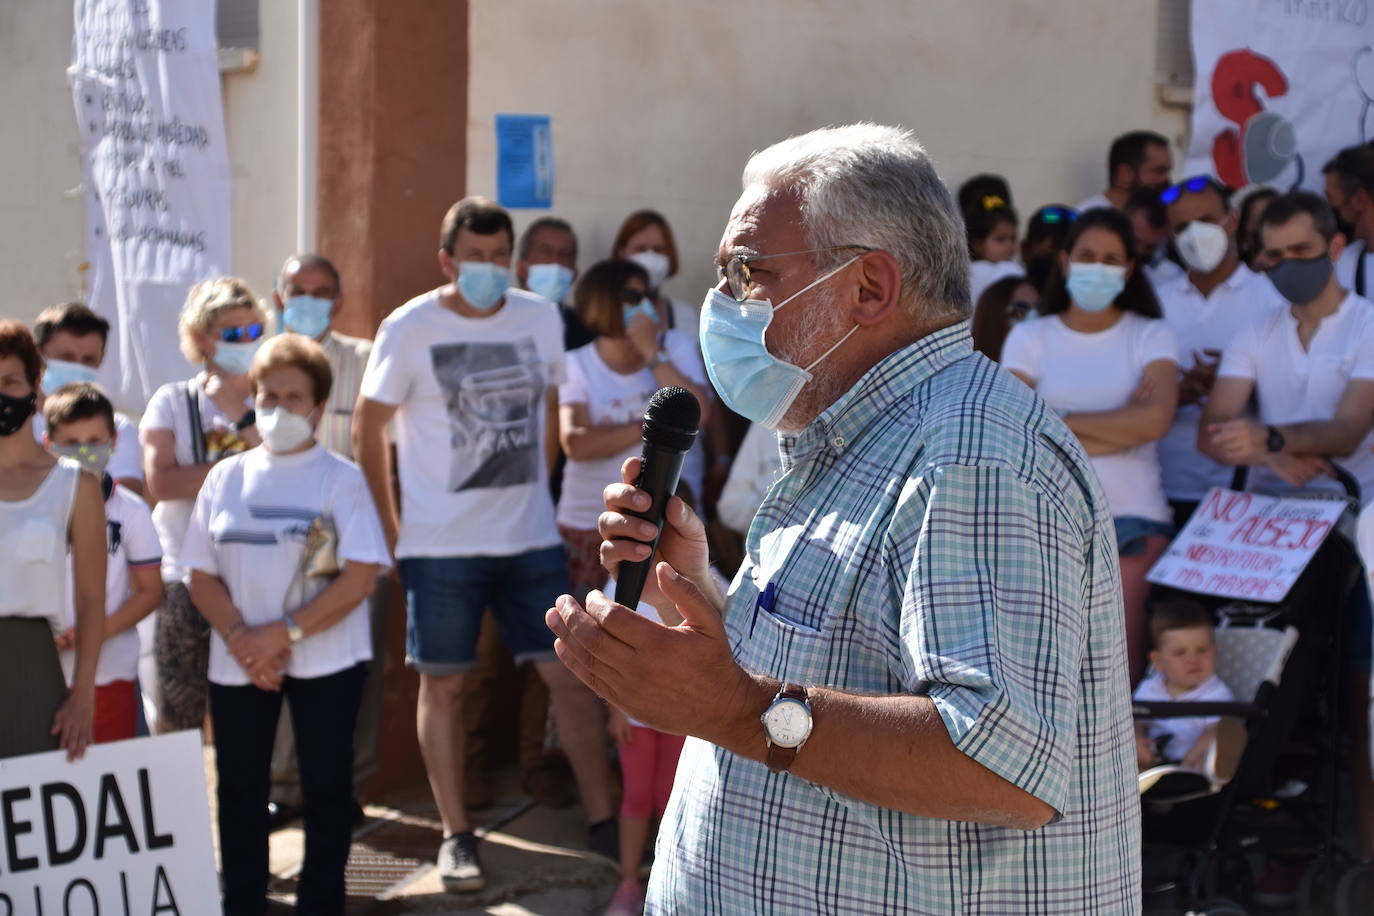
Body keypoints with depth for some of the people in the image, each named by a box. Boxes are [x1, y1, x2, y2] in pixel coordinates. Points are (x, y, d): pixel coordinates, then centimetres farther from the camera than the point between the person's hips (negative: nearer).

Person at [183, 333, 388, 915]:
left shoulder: (339, 478, -3)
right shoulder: (227, 478, 7)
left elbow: (359, 577, -12)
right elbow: (202, 576, 5)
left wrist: (283, 633, -17)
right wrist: (241, 638, -12)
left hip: (325, 656, -3)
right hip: (237, 663, 3)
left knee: (326, 786, 4)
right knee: (239, 787, 9)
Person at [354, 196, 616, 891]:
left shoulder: (541, 319, 3)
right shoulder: (410, 328, -7)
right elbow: (368, 430, -1)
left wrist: (534, 490, 12)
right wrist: (390, 532, -2)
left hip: (532, 539, 3)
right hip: (441, 545, -3)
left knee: (569, 673, 3)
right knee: (443, 684, 5)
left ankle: (603, 820, 13)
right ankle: (456, 835, 17)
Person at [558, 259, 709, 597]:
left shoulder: (676, 347, 3)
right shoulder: (575, 365, -2)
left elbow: (698, 414, -14)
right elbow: (575, 444, -17)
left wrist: (653, 353, -14)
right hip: (588, 527, -1)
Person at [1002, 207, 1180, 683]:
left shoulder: (1151, 336, 9)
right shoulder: (1029, 337, 11)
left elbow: (1155, 420, -10)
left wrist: (1057, 421, -6)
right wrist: (1121, 427, -7)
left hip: (1134, 518, 0)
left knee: (1125, 674, -8)